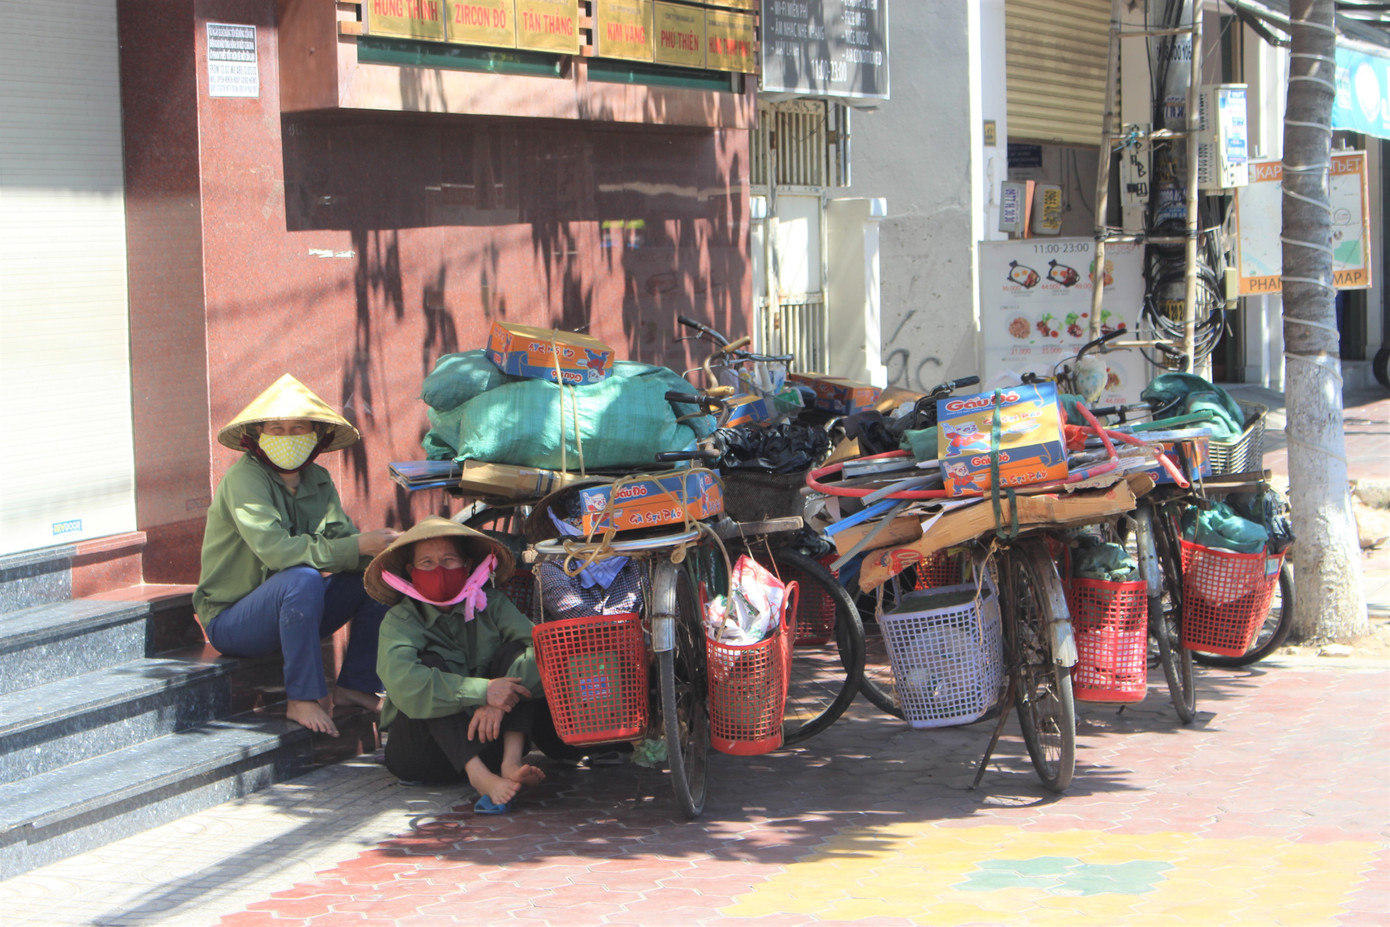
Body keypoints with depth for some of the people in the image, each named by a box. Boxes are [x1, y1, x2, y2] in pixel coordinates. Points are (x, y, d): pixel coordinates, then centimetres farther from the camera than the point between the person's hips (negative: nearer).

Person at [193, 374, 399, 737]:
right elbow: (276, 550, -30)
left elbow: (341, 541, -3)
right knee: (303, 579, -35)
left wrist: (379, 545, -26)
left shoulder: (317, 480, 6)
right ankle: (302, 699, -26)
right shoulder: (245, 477, -18)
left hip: (289, 615, 8)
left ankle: (355, 686, 1)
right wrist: (357, 546, -29)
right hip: (230, 621, -8)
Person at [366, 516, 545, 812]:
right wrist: (482, 692, -35)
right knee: (431, 662, -26)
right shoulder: (400, 620, -7)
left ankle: (511, 762, -33)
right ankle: (479, 777, -45)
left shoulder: (491, 603, 2)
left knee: (514, 650, -13)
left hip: (487, 740, 2)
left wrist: (500, 702, -32)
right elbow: (402, 683, -28)